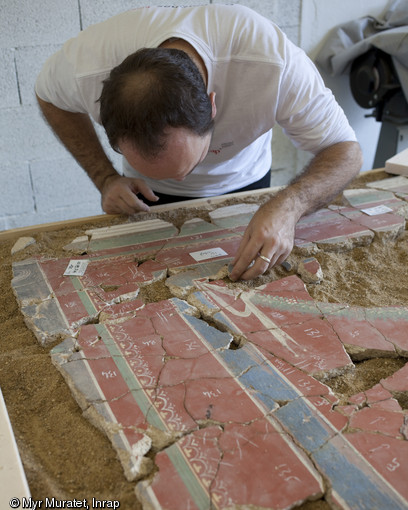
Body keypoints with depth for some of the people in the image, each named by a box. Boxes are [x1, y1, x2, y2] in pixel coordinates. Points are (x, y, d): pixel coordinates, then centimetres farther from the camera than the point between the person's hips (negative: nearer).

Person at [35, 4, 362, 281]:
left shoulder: (274, 64, -43)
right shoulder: (87, 66, -38)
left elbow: (346, 151, -33)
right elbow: (50, 96, -13)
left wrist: (287, 207, -54)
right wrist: (105, 178, -26)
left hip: (244, 184, 1)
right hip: (149, 196, 0)